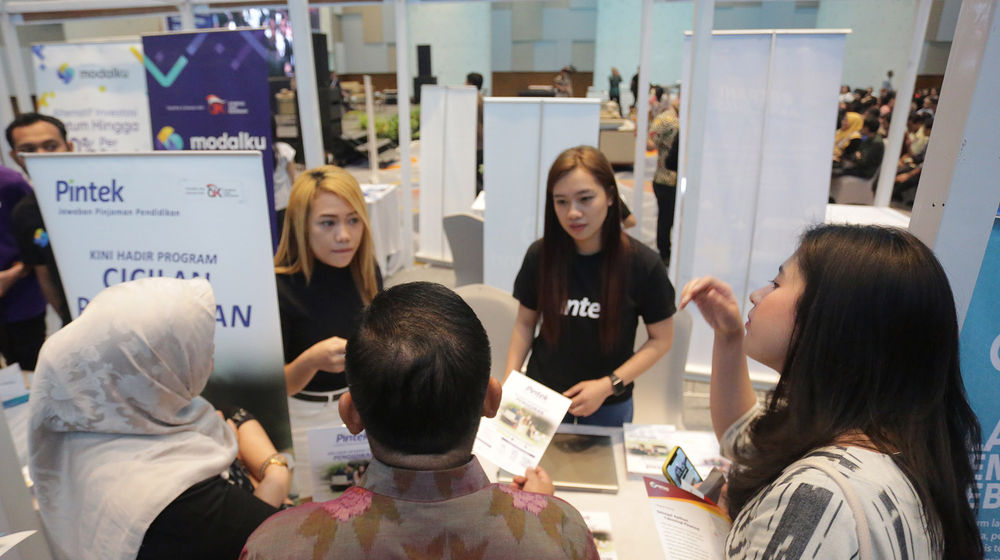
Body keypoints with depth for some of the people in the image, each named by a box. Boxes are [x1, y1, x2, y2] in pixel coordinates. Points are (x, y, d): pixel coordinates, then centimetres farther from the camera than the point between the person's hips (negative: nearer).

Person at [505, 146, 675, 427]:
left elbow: (661, 339, -7)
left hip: (609, 405, -1)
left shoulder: (643, 264, -17)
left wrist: (610, 384, -16)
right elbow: (525, 323, 1)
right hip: (542, 396, 2)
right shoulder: (540, 255, -12)